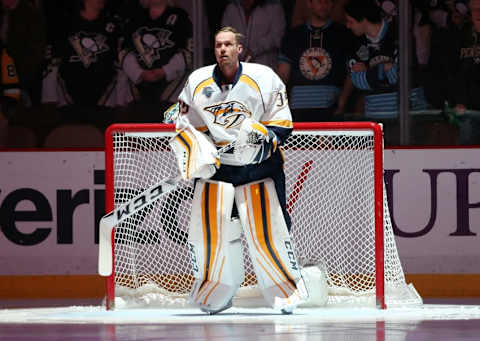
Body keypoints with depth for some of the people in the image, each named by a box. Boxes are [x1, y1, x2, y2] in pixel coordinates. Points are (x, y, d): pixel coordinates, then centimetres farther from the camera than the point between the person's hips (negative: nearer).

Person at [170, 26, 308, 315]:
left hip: (258, 166, -2)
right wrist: (195, 155, -6)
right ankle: (213, 297, 16)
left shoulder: (264, 78, -5)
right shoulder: (198, 82, 3)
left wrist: (266, 139, -19)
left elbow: (283, 124, -1)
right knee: (210, 232, -1)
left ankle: (287, 293, 7)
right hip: (215, 168, 2)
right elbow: (186, 126, 10)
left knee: (267, 232, -6)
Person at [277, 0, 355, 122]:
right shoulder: (293, 36, 16)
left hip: (331, 111, -2)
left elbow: (352, 75, 4)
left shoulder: (343, 35, 9)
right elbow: (282, 75, 14)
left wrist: (341, 105, -10)